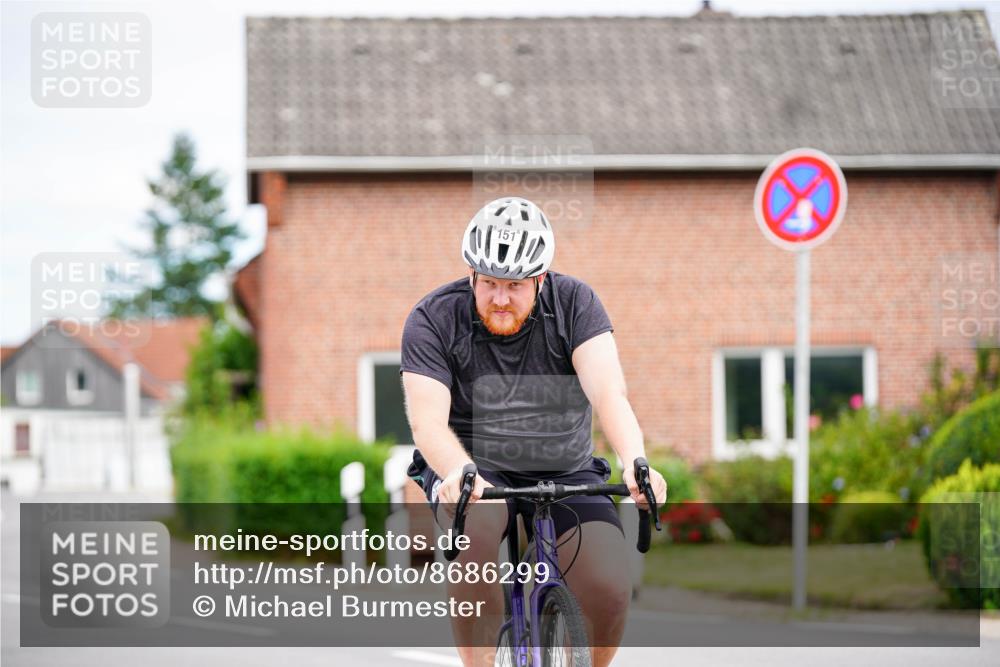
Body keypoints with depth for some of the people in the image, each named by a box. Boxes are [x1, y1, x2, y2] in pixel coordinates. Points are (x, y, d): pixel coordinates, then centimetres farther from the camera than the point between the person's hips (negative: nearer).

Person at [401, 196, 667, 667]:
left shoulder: (573, 303, -7)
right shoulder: (434, 319, -10)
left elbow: (608, 391, -20)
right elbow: (427, 421, -20)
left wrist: (635, 464, -40)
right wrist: (460, 473, -43)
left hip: (564, 473, 2)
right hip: (474, 469, -1)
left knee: (611, 590, -21)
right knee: (478, 526, -37)